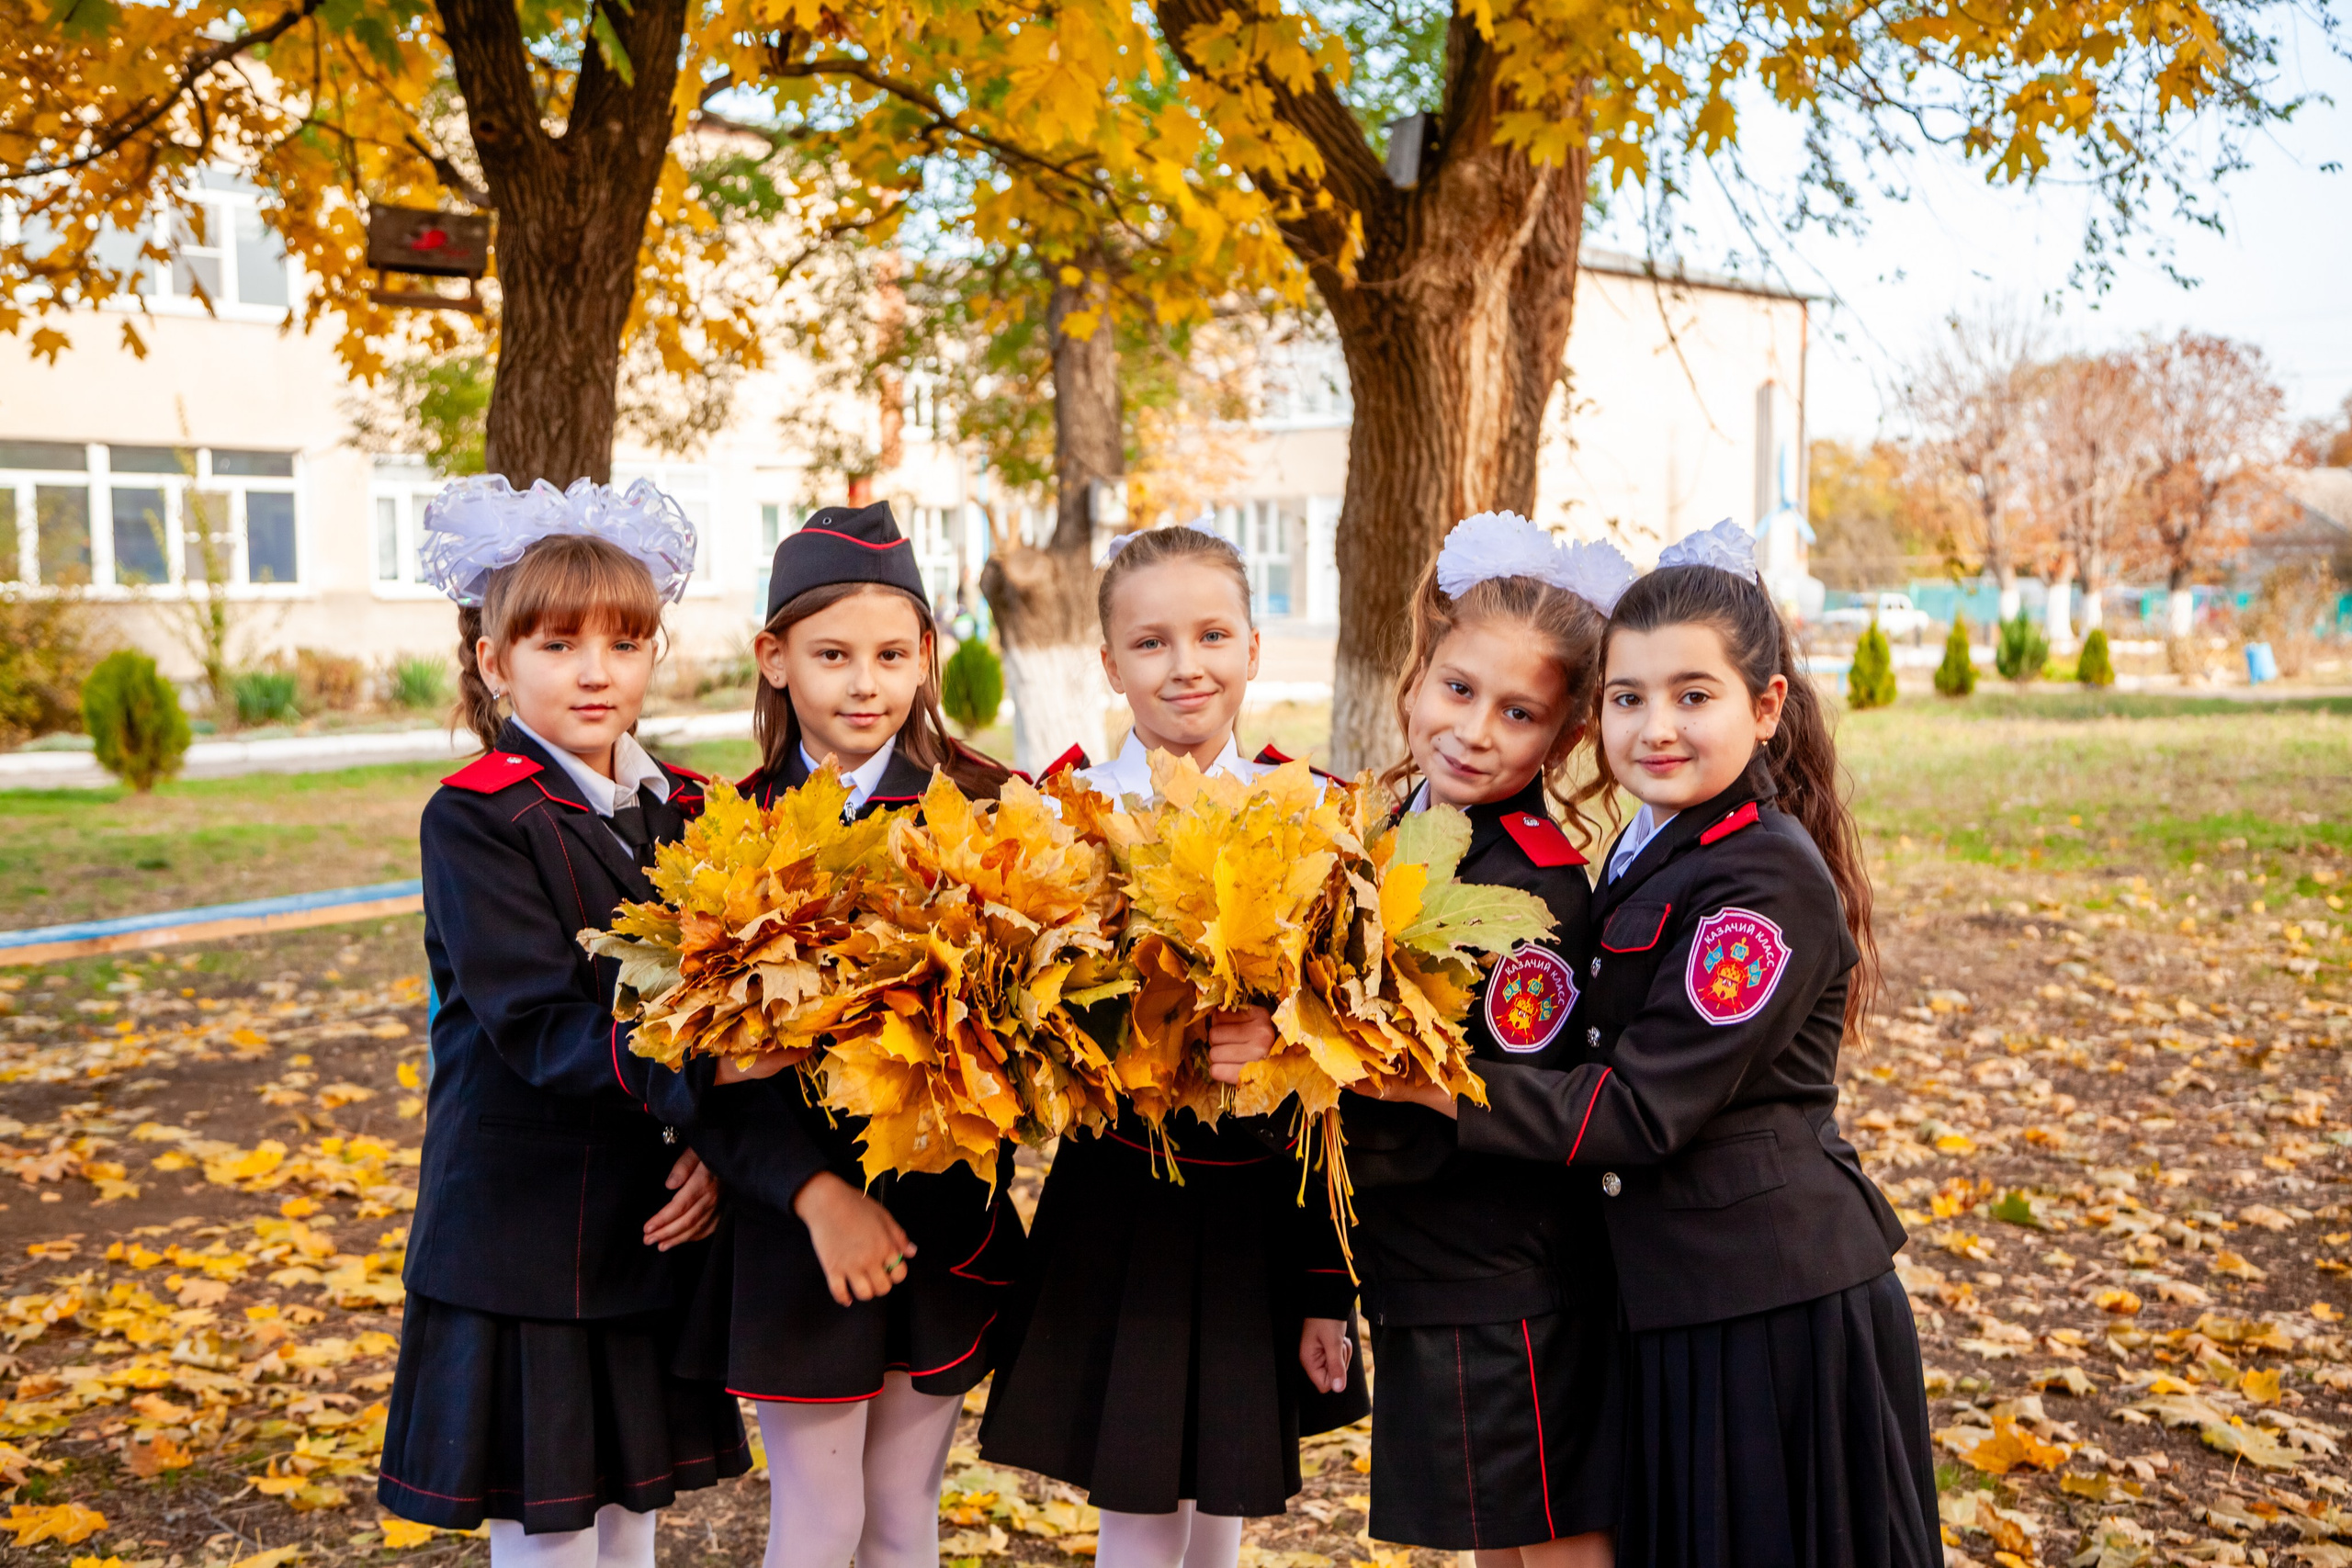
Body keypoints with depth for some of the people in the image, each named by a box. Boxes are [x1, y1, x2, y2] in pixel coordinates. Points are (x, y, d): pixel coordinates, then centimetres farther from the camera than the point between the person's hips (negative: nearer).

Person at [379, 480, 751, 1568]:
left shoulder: (683, 811, 6)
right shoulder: (477, 820, -11)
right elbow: (539, 1026, -20)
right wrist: (692, 1087, -30)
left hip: (653, 1226, 5)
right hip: (523, 1241, -5)